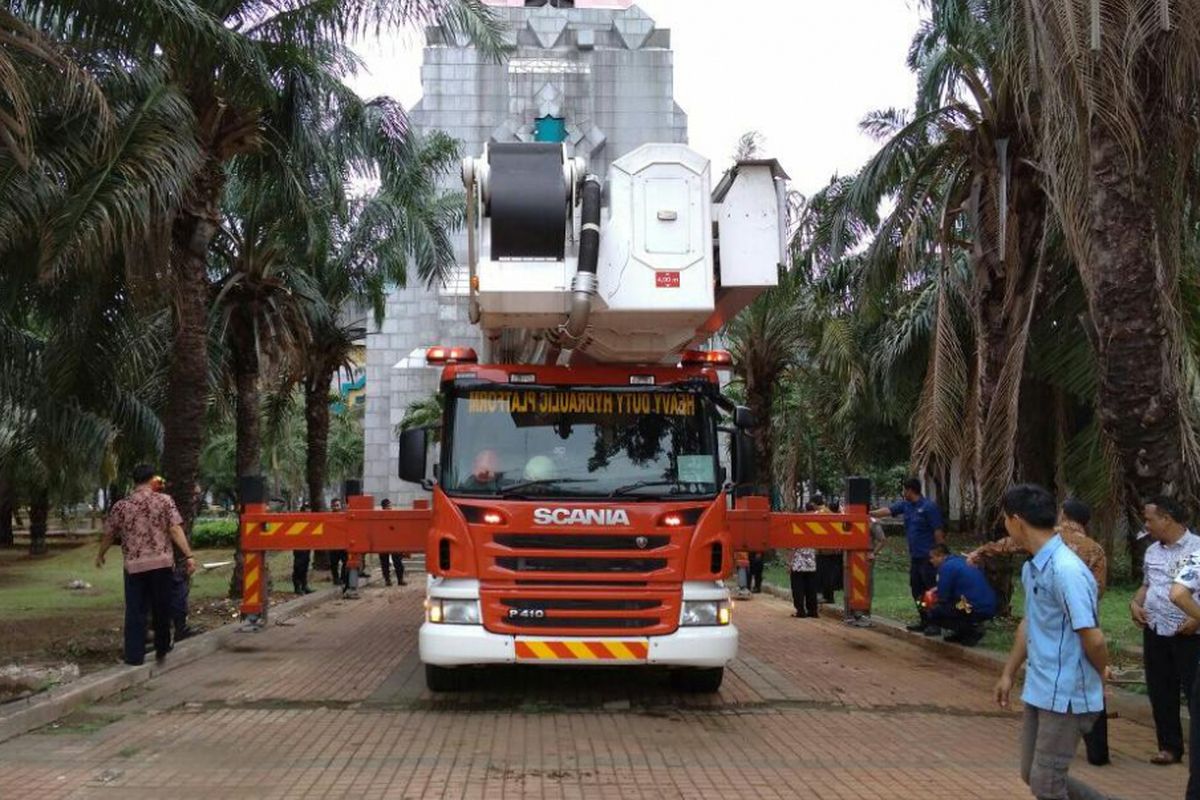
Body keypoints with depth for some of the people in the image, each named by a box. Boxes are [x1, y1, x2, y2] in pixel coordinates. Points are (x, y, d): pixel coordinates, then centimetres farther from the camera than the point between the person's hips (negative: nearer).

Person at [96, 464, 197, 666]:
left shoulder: (121, 506, 3)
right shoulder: (165, 500, -2)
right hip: (162, 563, 0)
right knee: (161, 609, 14)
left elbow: (108, 535, 13)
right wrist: (189, 555, -10)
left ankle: (134, 655, 4)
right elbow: (175, 530, -10)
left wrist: (100, 555, 30)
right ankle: (162, 649, 26)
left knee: (135, 611, 6)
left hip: (134, 566, 0)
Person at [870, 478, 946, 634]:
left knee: (931, 590, -7)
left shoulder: (929, 506, -12)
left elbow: (938, 531, -13)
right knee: (916, 589, 12)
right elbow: (887, 511, 10)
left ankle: (937, 623, -3)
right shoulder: (905, 505, 10)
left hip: (928, 556, -8)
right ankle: (924, 620, 21)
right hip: (914, 556, 8)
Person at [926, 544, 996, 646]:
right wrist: (938, 589, 22)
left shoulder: (946, 567, -9)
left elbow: (943, 598, -6)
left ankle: (972, 630, -2)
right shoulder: (962, 561, 17)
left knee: (934, 613, -1)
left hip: (977, 610, -9)